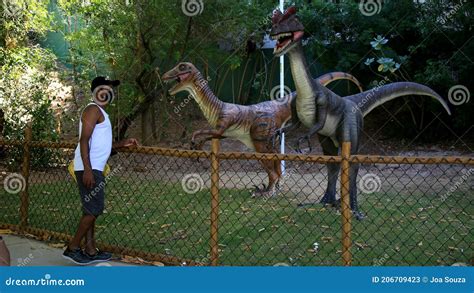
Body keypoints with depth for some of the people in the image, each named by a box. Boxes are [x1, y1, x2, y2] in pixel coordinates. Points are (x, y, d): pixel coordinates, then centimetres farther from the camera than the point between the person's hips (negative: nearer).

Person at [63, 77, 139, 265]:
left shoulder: (100, 112, 21)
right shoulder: (93, 109, -9)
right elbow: (84, 140, -19)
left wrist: (122, 144, 18)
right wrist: (88, 170, -25)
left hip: (94, 169, 10)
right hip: (89, 169, -10)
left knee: (91, 211, 11)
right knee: (94, 210, -8)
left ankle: (91, 251, 16)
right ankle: (73, 248, 1)